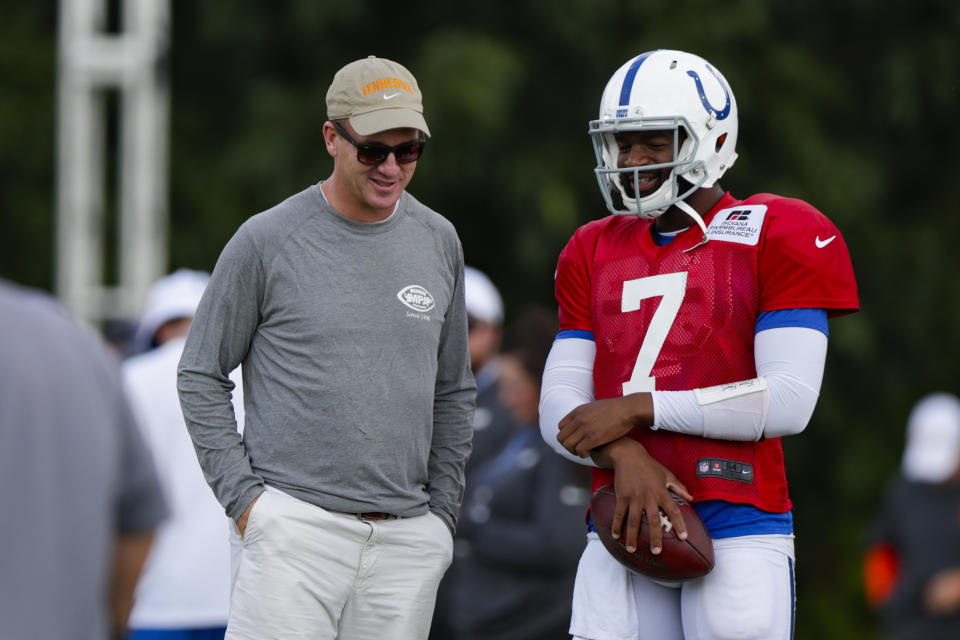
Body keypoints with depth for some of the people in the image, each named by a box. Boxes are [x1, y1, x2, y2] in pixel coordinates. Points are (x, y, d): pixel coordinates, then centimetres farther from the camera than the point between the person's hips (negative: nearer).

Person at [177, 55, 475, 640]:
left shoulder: (438, 244, 12)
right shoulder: (268, 242, -2)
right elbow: (202, 378, 4)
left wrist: (442, 513, 13)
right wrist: (242, 497, -4)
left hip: (406, 541, 4)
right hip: (296, 526, -4)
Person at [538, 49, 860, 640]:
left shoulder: (774, 239, 0)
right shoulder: (594, 255, 16)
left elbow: (789, 403, -11)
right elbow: (559, 413, 10)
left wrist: (636, 410, -11)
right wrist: (625, 455, -13)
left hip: (738, 531, -4)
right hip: (627, 529, 4)